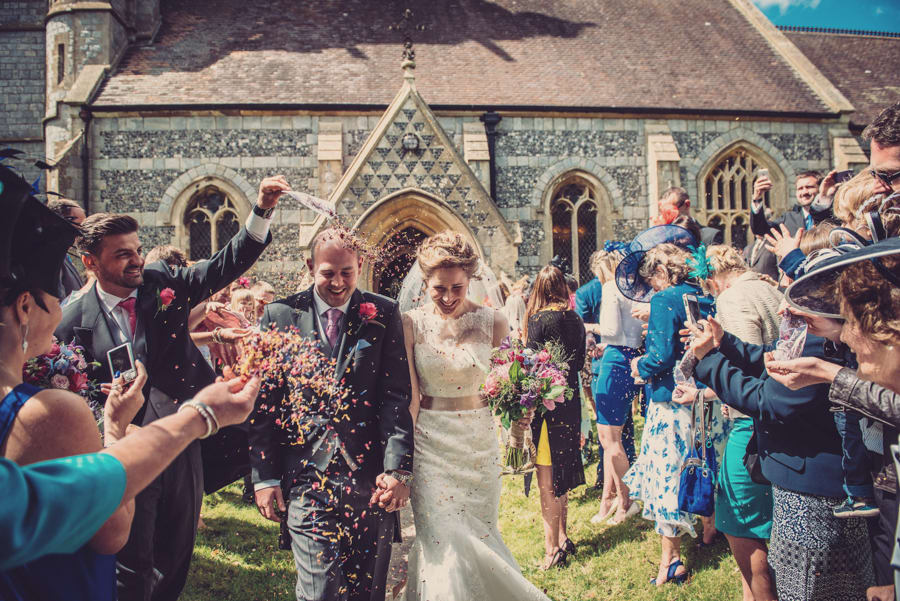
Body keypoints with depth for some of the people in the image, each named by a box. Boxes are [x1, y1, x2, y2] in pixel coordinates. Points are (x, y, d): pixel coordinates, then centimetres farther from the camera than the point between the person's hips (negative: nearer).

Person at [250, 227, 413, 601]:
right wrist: (264, 476, 0)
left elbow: (396, 396, 0)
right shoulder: (280, 315, 3)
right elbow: (263, 402, 4)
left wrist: (398, 469, -7)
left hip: (370, 479, 1)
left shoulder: (383, 314, 3)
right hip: (305, 476, -1)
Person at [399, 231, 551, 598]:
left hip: (478, 441, 1)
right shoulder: (411, 324, -6)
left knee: (479, 536, 11)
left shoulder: (493, 322, -4)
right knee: (442, 542, -5)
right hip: (428, 442, -1)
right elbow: (409, 397, -6)